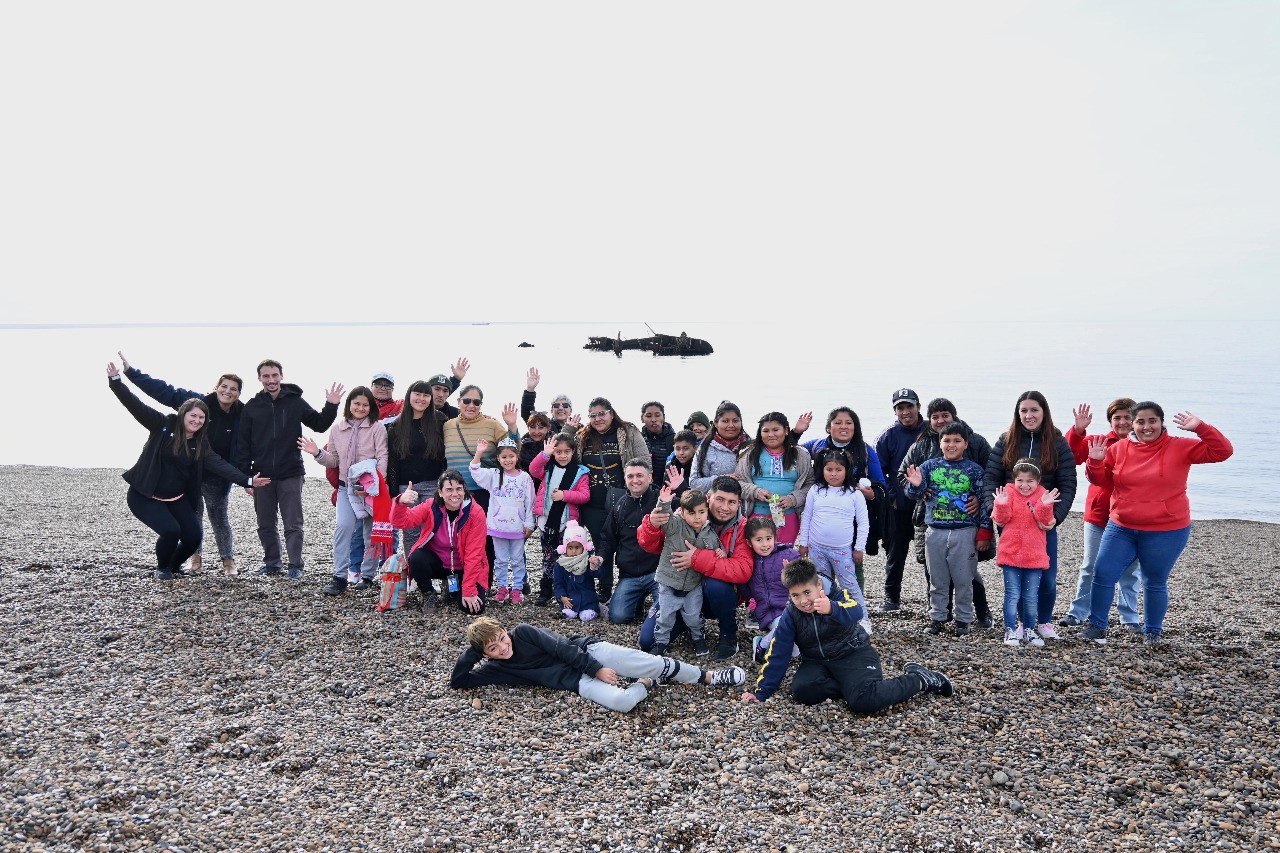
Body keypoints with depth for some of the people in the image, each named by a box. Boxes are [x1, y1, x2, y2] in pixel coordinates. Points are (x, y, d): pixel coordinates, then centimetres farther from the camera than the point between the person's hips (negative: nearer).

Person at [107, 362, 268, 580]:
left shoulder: (201, 444, 0)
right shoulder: (163, 425, -9)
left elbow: (219, 464, -10)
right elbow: (135, 405, -17)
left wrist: (247, 480, -23)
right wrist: (116, 381, -31)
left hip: (177, 499, 5)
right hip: (145, 496, -4)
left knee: (193, 537, -5)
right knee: (170, 530, -23)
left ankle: (174, 566, 27)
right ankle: (162, 568, 7)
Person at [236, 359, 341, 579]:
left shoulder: (295, 402, 2)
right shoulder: (252, 407, 5)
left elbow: (319, 424, 5)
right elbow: (243, 445, 6)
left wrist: (331, 406, -12)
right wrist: (245, 476, 0)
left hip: (290, 474, -2)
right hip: (261, 476, 2)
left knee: (293, 524, 0)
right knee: (266, 524, 11)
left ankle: (295, 565, 7)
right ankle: (272, 563, 24)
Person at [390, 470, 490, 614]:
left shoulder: (475, 513, -19)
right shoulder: (430, 507, -12)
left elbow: (473, 554, -20)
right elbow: (401, 522, -19)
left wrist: (469, 591, -21)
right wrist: (401, 502, -41)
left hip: (463, 568, -1)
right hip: (437, 562, 1)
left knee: (474, 608, -20)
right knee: (416, 558, -30)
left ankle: (451, 588, 15)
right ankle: (428, 594, -1)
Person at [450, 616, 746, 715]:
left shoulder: (523, 632, -4)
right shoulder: (497, 668, 6)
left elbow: (562, 647, -9)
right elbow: (457, 681, 5)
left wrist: (596, 667, -16)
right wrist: (473, 652, -6)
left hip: (589, 651, -1)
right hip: (578, 680, 1)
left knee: (655, 663, -16)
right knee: (621, 702, -31)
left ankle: (709, 677, 5)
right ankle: (648, 683, 2)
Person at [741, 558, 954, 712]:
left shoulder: (838, 596, -14)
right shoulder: (790, 616, -6)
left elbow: (856, 612, -38)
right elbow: (777, 654, -4)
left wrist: (832, 608, -61)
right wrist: (761, 692, -7)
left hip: (853, 654, -3)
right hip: (818, 662, 4)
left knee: (864, 701, -30)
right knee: (801, 690, -28)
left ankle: (919, 679, -7)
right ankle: (853, 686, -14)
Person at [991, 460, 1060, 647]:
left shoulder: (1043, 495, 1)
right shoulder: (1008, 493, -1)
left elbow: (1044, 522, -8)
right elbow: (1000, 520, -7)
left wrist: (1045, 506, -25)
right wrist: (1001, 505, -26)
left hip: (1035, 555, 1)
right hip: (1010, 554, -1)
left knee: (1031, 597, 10)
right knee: (1012, 595, 1)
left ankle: (1029, 630, 24)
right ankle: (1011, 630, 9)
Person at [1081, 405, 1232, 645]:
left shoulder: (1180, 448, -5)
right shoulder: (1119, 449, 1)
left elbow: (1222, 451, -9)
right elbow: (1102, 480, 11)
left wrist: (1200, 427, -19)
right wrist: (1096, 461, -9)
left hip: (1166, 532, -2)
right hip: (1122, 528, 3)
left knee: (1155, 583, 10)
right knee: (1102, 575, 0)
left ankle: (1153, 631, 28)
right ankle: (1096, 626, 13)